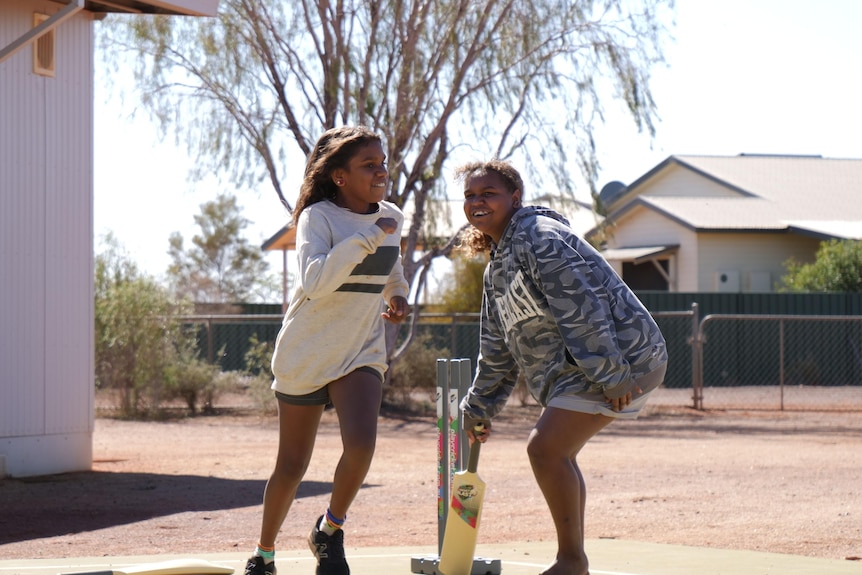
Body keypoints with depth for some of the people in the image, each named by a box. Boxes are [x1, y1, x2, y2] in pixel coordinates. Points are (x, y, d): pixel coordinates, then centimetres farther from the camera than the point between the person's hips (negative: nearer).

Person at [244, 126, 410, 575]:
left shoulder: (391, 218, 4)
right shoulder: (317, 217, -14)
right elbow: (316, 281, -31)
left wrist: (397, 296, 6)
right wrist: (367, 237, -33)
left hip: (361, 353, 3)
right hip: (304, 357, -3)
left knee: (361, 444, -23)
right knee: (292, 466, 7)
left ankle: (329, 531, 1)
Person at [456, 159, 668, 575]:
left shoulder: (540, 238, -14)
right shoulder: (497, 265, 18)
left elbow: (582, 309, -22)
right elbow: (498, 349, 26)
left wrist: (610, 375, -26)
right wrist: (478, 408, 27)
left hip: (618, 357, -11)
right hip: (574, 368, 11)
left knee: (545, 447, -16)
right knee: (557, 452, 15)